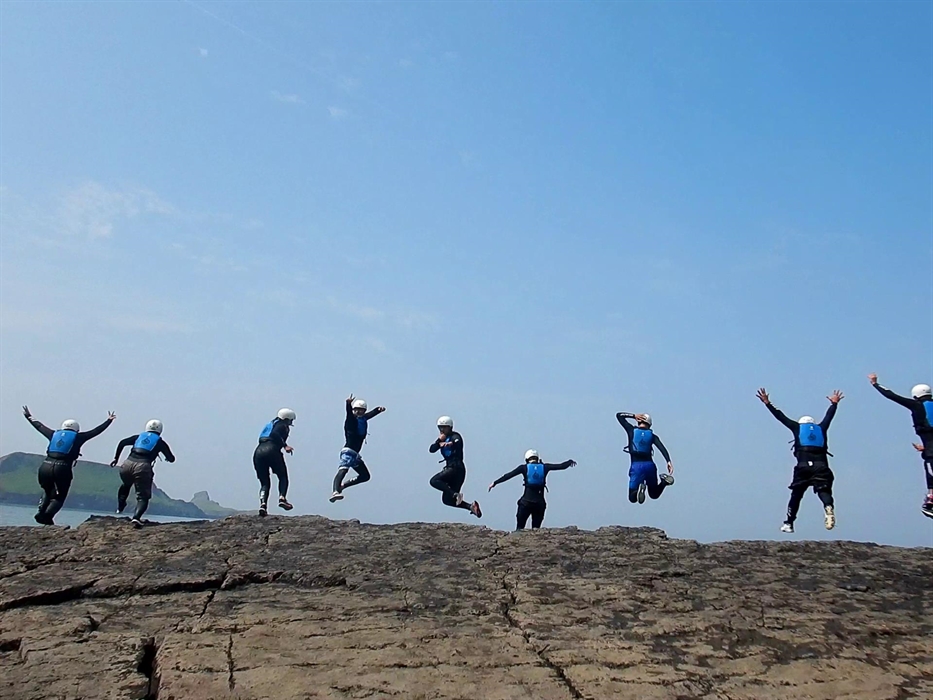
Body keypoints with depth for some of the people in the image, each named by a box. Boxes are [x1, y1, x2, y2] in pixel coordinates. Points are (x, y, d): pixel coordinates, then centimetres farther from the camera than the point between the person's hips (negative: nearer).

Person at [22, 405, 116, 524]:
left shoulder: (54, 434, 19)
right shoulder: (78, 437, 11)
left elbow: (39, 426, 33)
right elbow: (96, 431, 16)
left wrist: (28, 416, 48)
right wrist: (109, 420, 27)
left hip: (45, 467, 4)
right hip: (62, 469, -4)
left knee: (48, 493, 26)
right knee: (59, 497, 7)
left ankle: (41, 512, 5)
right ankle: (47, 515, -17)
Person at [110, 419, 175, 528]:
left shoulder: (139, 436, 24)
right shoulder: (160, 441, 17)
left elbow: (122, 442, 14)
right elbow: (171, 459, 19)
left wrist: (116, 458, 20)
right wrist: (168, 457, 43)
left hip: (127, 465, 4)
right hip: (143, 467, -3)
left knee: (126, 485, 37)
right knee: (143, 497, 2)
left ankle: (120, 507, 36)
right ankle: (136, 517, -21)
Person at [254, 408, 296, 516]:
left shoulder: (270, 424, 31)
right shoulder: (283, 426, 9)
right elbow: (274, 434, -12)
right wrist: (285, 445, -15)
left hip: (258, 452, 6)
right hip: (271, 451, -6)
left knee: (264, 483, 10)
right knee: (283, 477, 11)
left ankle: (263, 503, -13)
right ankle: (282, 498, -11)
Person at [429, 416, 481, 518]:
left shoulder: (455, 436, -4)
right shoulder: (443, 439, 19)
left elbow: (458, 442, -29)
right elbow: (431, 449, 10)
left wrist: (450, 443, -50)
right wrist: (439, 440, -5)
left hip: (457, 468, -9)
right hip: (450, 468, 9)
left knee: (434, 481, -23)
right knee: (447, 500, 4)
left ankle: (455, 494, -27)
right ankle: (471, 506, 1)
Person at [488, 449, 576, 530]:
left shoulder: (524, 467, 2)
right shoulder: (544, 467, 6)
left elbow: (508, 475, 3)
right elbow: (561, 466, 10)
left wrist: (495, 483, 8)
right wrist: (570, 461, 30)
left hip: (526, 501, -2)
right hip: (540, 502, 2)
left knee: (520, 527, 3)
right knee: (536, 528, 9)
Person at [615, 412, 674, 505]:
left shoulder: (632, 430, 6)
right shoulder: (652, 435, 11)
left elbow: (619, 415, 14)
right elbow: (662, 448, -5)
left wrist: (634, 415, 14)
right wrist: (669, 461, -13)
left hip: (636, 466, -3)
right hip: (650, 465, 3)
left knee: (632, 499, 3)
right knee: (654, 494, 19)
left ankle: (638, 489, -32)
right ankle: (664, 481, -10)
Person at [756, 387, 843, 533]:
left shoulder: (797, 427, 19)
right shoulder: (821, 428, 23)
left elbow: (781, 416, 24)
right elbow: (829, 416, 39)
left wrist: (767, 403, 32)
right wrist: (834, 403, 56)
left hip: (803, 466, -1)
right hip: (821, 466, 1)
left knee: (796, 494, 10)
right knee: (824, 490, -5)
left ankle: (788, 523, 11)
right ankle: (829, 507, -39)